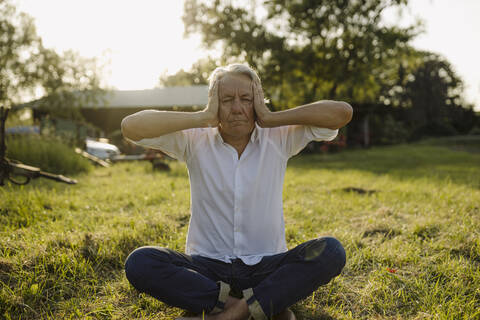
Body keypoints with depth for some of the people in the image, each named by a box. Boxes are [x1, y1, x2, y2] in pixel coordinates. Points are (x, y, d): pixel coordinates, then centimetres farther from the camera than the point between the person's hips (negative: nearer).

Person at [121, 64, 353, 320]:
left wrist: (271, 118, -10)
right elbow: (131, 127, -11)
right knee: (139, 263, -26)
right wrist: (203, 118, -13)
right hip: (207, 266, 1)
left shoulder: (279, 138, 1)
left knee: (331, 251, -25)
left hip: (267, 267, 0)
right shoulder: (195, 141, 1)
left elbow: (342, 113, -9)